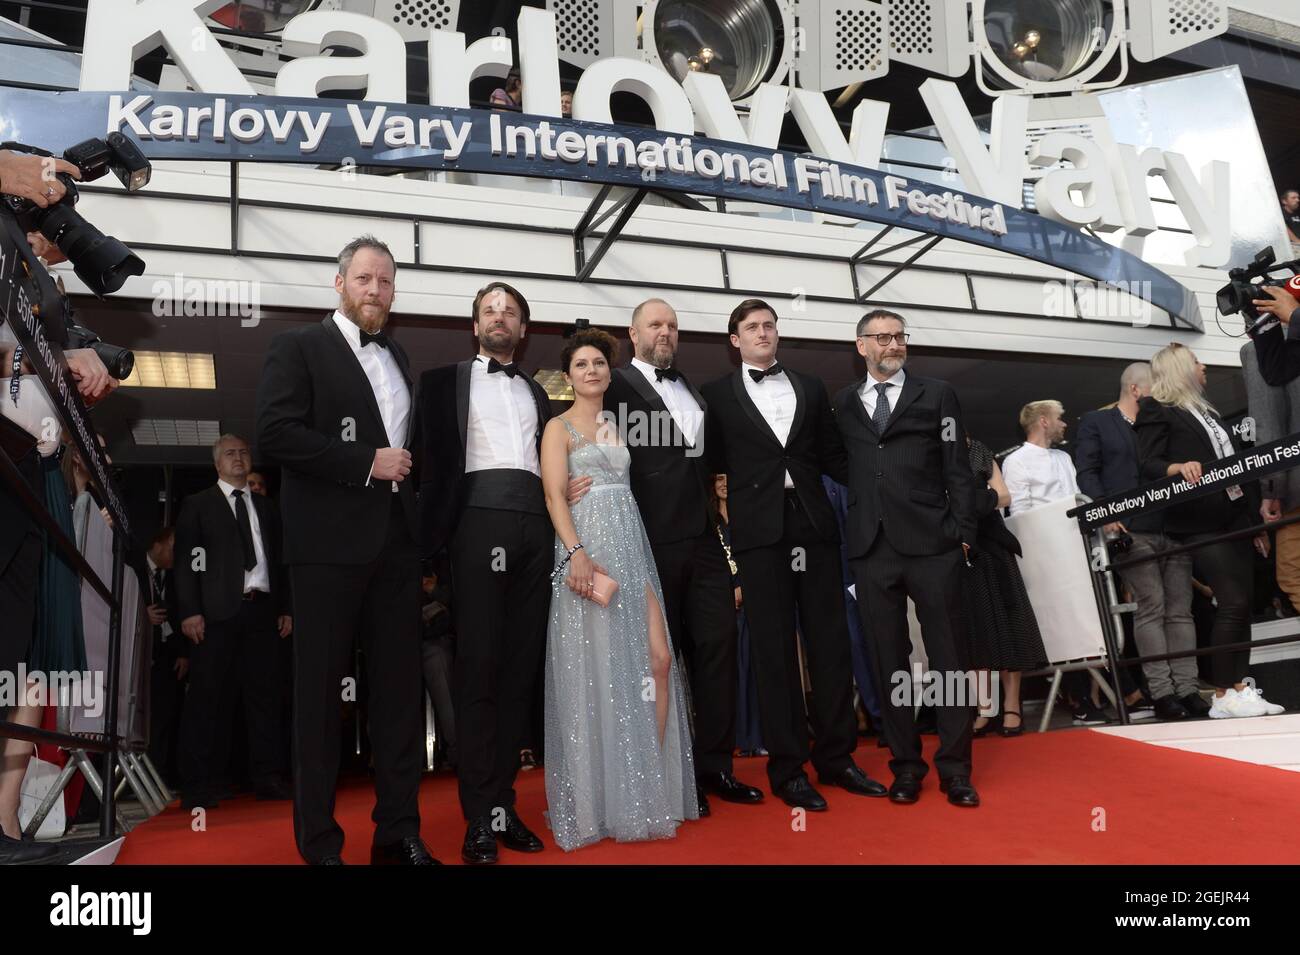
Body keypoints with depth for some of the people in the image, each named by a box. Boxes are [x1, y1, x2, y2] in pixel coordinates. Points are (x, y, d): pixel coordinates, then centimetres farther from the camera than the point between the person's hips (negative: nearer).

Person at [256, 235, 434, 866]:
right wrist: (367, 463, -14)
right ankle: (318, 842, 16)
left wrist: (407, 467, 6)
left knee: (400, 688, 8)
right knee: (320, 690, 4)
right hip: (329, 544, -5)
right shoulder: (299, 347, 0)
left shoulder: (398, 357, 19)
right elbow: (275, 434, -13)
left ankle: (399, 832, 19)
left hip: (397, 543, 6)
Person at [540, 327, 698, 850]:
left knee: (658, 658, -2)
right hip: (589, 552, -6)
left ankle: (650, 782, 11)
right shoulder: (559, 427, 1)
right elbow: (554, 497, -10)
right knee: (597, 669, -2)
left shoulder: (615, 428, 20)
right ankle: (601, 796, 10)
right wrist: (576, 553, -24)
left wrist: (639, 560, 14)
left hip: (632, 549, 6)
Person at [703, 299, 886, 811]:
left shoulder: (811, 388, 16)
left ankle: (836, 756, 19)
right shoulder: (718, 395, 7)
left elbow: (832, 456, 14)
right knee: (774, 651, 2)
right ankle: (787, 767, 12)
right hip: (760, 532, -3)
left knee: (831, 643, 6)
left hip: (815, 525, 3)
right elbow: (713, 462, 5)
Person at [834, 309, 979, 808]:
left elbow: (958, 471, 4)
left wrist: (963, 534, -3)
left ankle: (954, 767, 15)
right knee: (887, 661, 7)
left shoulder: (937, 395, 8)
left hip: (932, 546, -1)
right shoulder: (842, 404, 12)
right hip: (871, 548, 2)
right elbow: (839, 467, 11)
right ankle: (906, 763, 20)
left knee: (949, 656, 3)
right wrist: (848, 532, 2)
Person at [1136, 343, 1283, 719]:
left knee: (1244, 603, 4)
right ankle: (1222, 697, -5)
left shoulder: (1208, 412, 25)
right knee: (1232, 603, -12)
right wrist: (1179, 467, -31)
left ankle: (1240, 687, 10)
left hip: (1235, 519, 8)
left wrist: (1255, 518, 20)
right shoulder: (1156, 411, 1)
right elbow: (1148, 464, -9)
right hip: (1201, 523, -8)